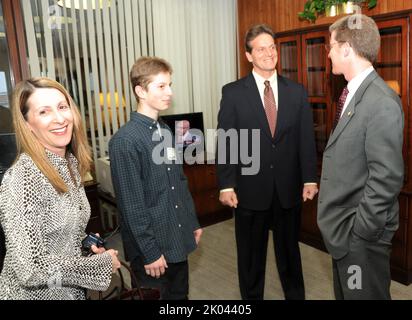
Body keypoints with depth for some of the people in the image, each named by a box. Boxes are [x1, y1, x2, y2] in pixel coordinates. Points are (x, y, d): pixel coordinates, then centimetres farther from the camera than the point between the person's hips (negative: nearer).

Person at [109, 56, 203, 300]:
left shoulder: (166, 131, 4)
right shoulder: (125, 141, -18)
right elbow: (132, 205, -18)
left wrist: (193, 222, 14)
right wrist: (150, 252, -15)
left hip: (178, 240, 7)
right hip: (153, 246, -7)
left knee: (180, 294, 21)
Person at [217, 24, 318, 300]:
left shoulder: (297, 92, 3)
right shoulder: (233, 92, -4)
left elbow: (307, 139, 3)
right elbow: (225, 141, -7)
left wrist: (310, 179, -2)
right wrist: (226, 185, -11)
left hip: (289, 187, 2)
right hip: (250, 187, -2)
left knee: (289, 251, 19)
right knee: (251, 254, 15)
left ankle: (296, 295, 40)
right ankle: (251, 296, 37)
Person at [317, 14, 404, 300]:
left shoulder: (382, 103, -21)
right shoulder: (352, 95, 8)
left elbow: (387, 178, -24)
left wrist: (360, 232, -17)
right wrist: (341, 227, 9)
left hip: (361, 234, -9)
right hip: (342, 228, 9)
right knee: (345, 293, 24)